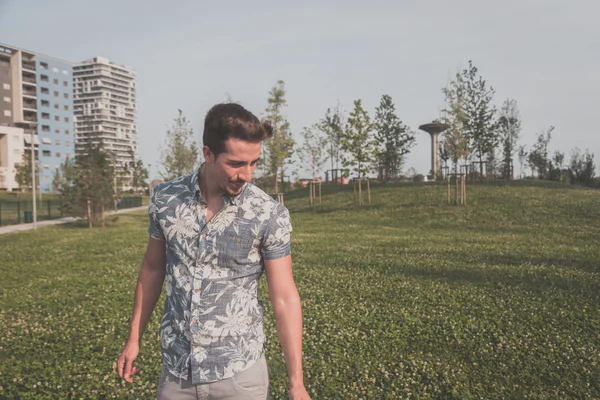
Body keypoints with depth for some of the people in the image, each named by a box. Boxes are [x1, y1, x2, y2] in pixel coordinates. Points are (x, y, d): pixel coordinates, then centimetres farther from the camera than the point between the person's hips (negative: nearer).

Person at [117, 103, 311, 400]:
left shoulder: (270, 215, -13)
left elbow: (284, 298, -11)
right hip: (175, 370, 3)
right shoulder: (165, 199, -5)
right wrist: (134, 339, 10)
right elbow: (153, 269, 8)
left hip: (239, 373, -2)